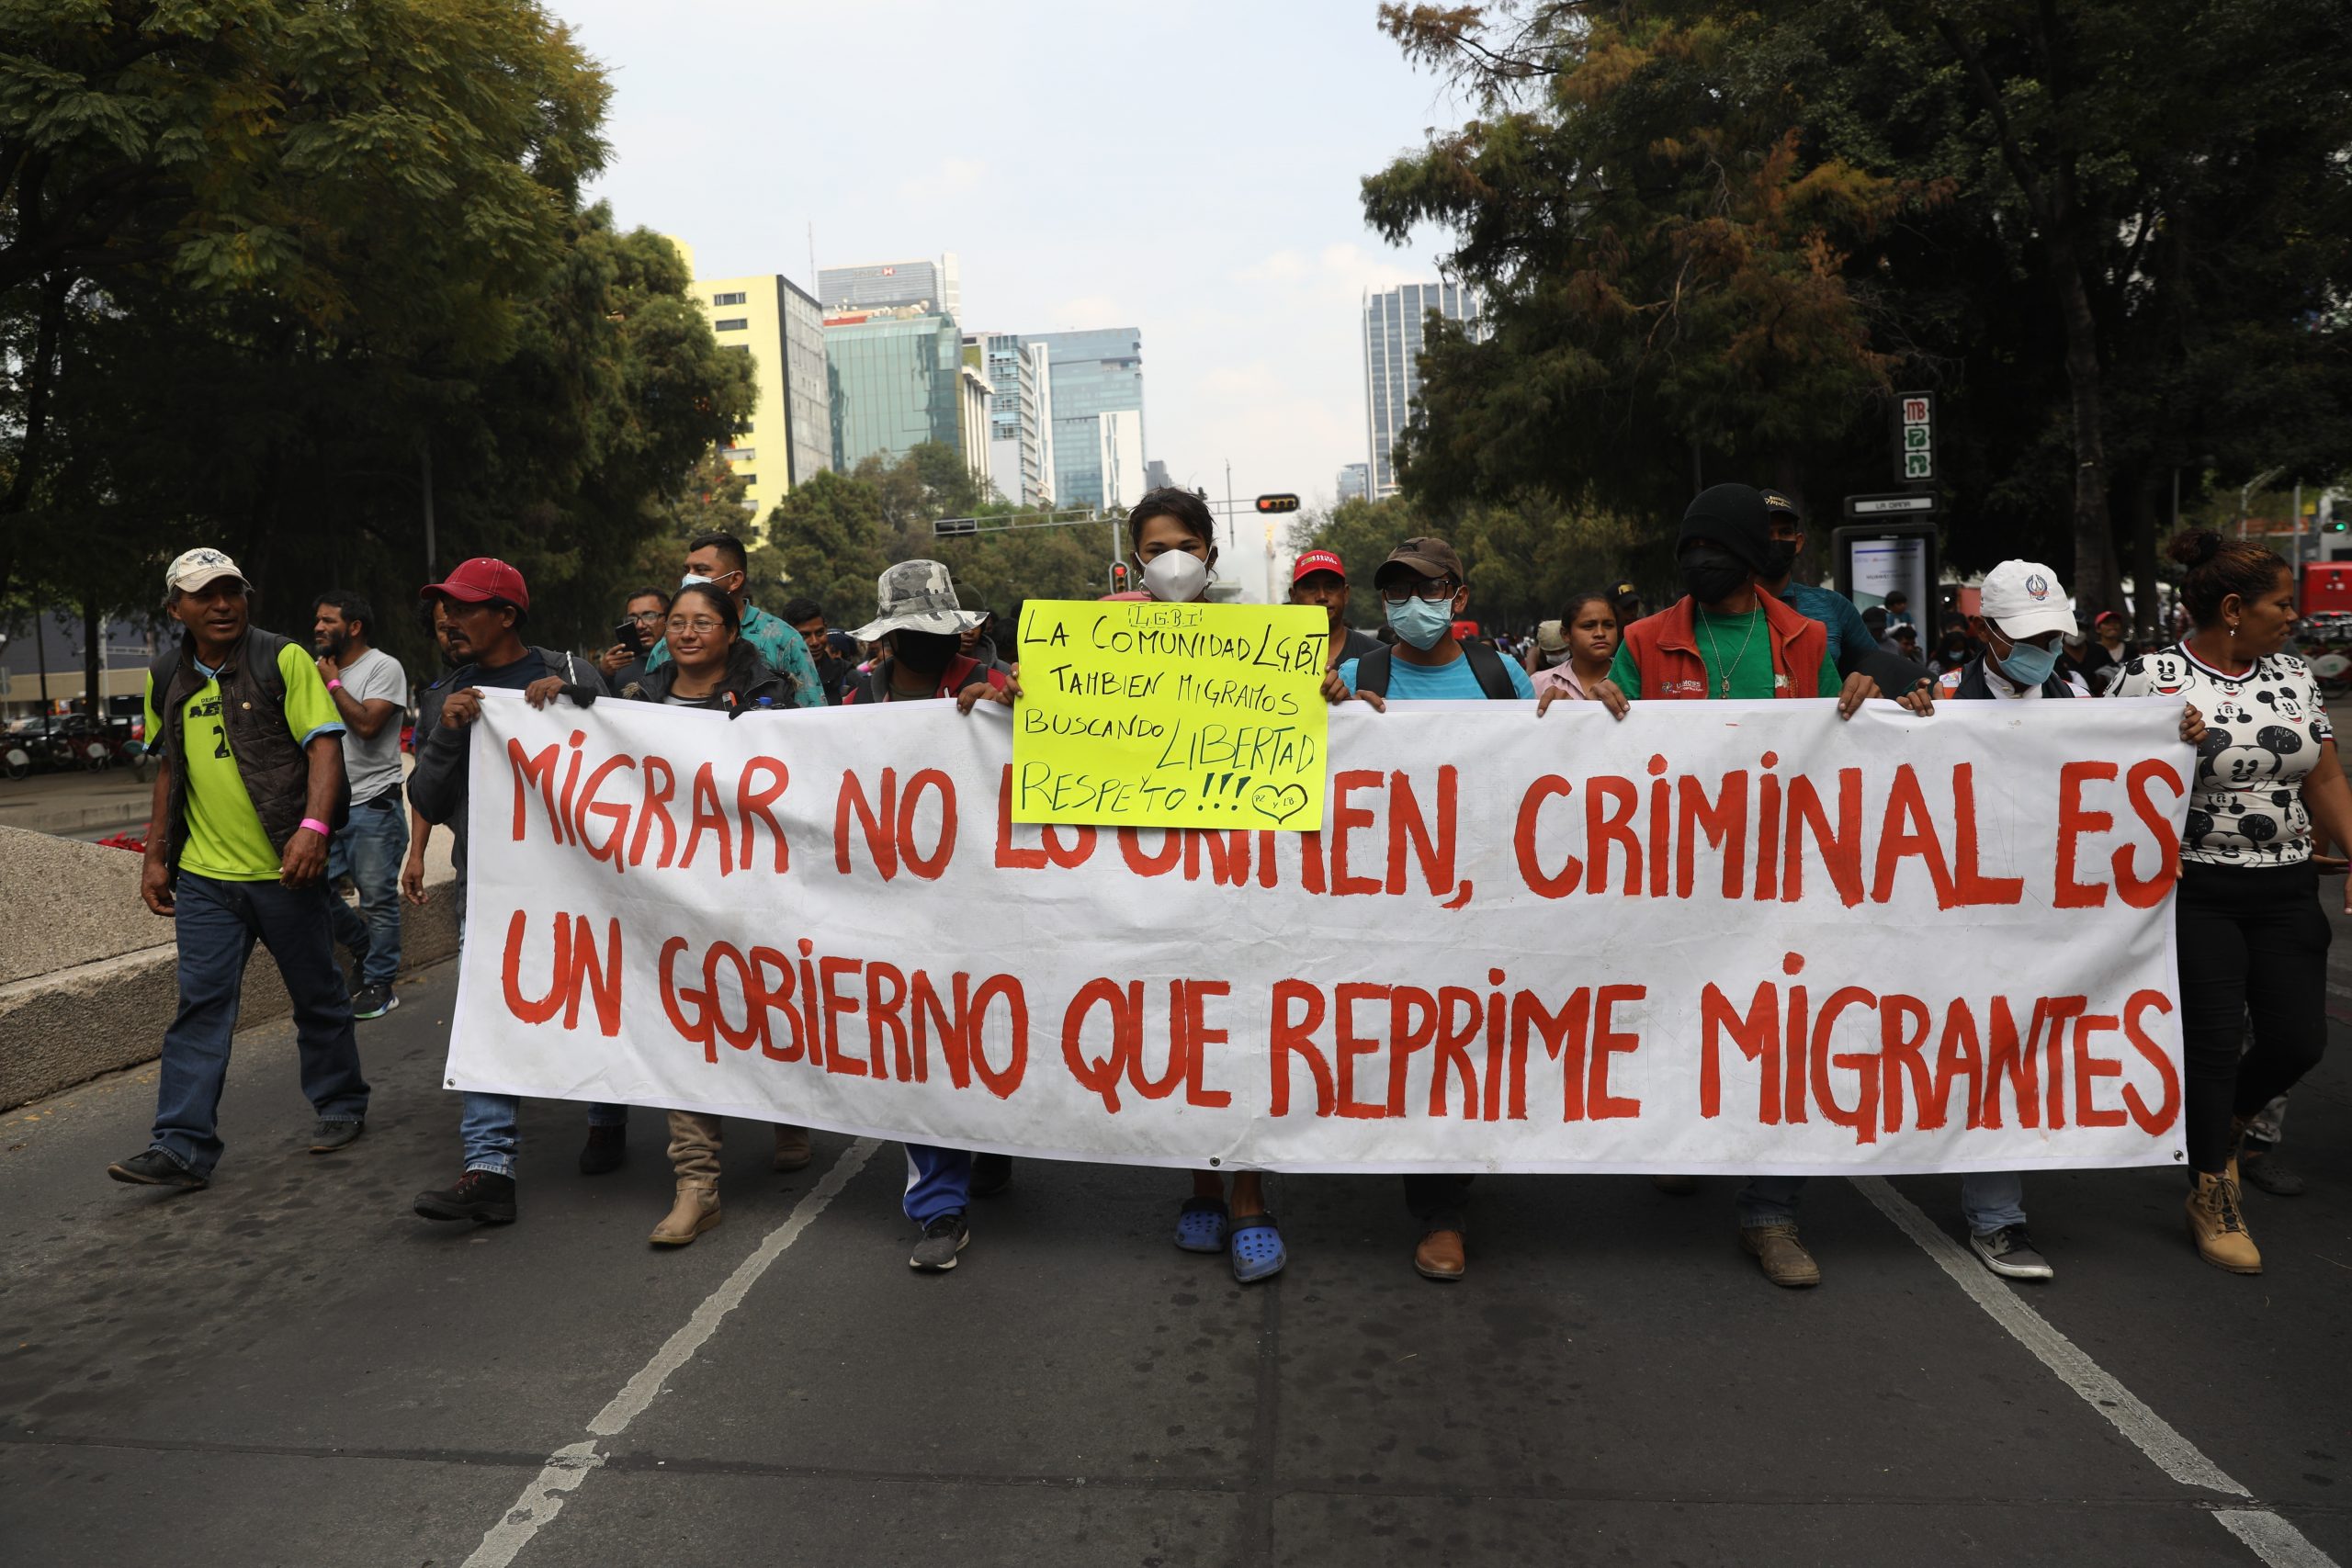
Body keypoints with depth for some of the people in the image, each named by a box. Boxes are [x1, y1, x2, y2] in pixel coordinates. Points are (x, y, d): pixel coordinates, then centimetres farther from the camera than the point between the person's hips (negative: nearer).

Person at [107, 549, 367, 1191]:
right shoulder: (166, 678, 9)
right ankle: (183, 1146, 3)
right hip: (204, 875, 4)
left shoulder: (284, 660, -7)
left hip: (284, 868, -4)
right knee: (200, 1006, 1)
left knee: (318, 996, 9)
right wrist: (155, 856, 16)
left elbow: (324, 746, -12)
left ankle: (341, 1106, 26)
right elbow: (169, 768, 19)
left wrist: (313, 827, -26)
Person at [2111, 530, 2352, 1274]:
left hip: (2286, 891, 6)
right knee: (2211, 1039, 0)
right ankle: (2211, 1192, 18)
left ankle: (2227, 1119, 36)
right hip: (2194, 893, -5)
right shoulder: (2151, 677, -10)